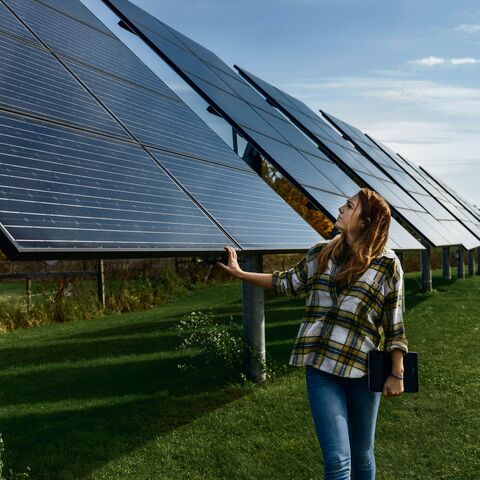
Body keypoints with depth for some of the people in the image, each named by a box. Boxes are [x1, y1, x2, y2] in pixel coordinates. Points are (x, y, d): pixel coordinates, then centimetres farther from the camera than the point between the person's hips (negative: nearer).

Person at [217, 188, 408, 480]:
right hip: (321, 368, 2)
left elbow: (394, 325, 0)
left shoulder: (387, 264, -3)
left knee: (362, 456, 15)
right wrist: (240, 273, 22)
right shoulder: (321, 255, 7)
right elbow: (288, 283, 21)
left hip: (363, 370, -1)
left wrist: (397, 374, -2)